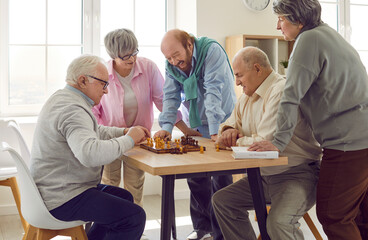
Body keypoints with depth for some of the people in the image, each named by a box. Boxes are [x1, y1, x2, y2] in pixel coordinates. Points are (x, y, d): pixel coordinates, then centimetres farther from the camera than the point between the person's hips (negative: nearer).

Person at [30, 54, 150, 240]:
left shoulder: (62, 98, 13)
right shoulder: (72, 109, -23)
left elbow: (93, 131, 27)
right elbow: (90, 153, -39)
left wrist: (124, 131, 11)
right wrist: (128, 140, -24)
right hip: (61, 200, -11)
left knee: (124, 197, 22)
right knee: (135, 216, -16)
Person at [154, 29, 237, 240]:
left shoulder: (212, 51, -19)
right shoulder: (171, 66, 0)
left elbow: (214, 90, -28)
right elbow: (171, 96, -3)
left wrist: (215, 130, -33)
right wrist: (167, 127, -19)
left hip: (220, 126, -6)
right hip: (197, 127, 6)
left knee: (221, 178, -7)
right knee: (196, 176, 7)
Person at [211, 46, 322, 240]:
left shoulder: (282, 91, -19)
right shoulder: (247, 97, 13)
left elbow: (266, 143, -25)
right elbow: (230, 123, 21)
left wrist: (235, 141, -8)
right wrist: (230, 130, -4)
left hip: (297, 175, -9)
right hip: (264, 176, 9)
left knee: (278, 222, -31)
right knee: (221, 200, 2)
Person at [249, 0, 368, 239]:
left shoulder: (310, 39, -11)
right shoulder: (329, 34, 19)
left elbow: (292, 95, -16)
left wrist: (279, 141, -13)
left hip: (349, 143, -10)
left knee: (332, 214, -3)